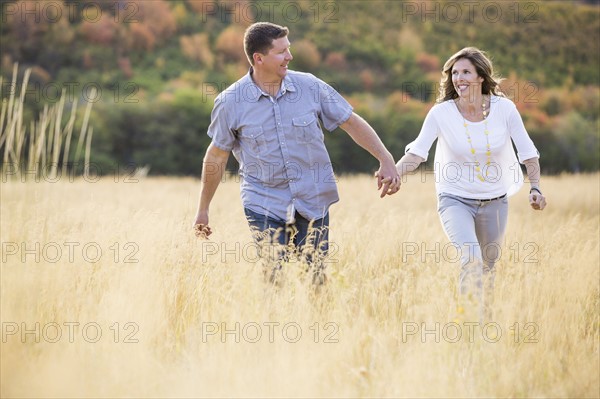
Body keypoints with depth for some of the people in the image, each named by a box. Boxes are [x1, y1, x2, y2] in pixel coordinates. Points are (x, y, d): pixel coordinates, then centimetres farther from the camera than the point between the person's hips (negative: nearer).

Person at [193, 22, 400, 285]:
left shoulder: (310, 87, -3)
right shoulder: (230, 103, -6)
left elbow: (352, 123, 5)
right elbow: (216, 156, 5)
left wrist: (386, 160, -6)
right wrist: (203, 209, 12)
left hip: (313, 203, 2)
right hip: (265, 206, -2)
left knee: (316, 280, 3)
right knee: (273, 280, -11)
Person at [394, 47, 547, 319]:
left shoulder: (504, 108, -10)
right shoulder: (441, 113, -14)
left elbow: (528, 153, -2)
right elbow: (416, 153, -17)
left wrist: (535, 188, -14)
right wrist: (393, 174, -35)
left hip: (494, 201, 3)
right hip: (456, 199, -2)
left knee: (488, 264, 16)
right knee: (471, 259, -25)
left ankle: (486, 317, 39)